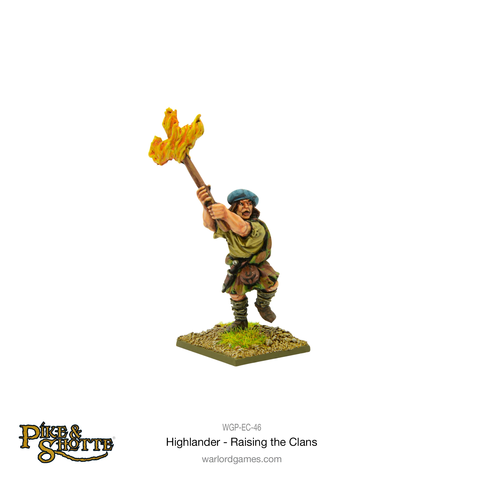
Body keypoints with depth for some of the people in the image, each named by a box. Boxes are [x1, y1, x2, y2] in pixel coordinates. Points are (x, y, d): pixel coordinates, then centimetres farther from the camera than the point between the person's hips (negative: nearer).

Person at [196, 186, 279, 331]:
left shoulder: (259, 227, -39)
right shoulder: (227, 224, -28)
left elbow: (242, 229, -64)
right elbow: (209, 224, -52)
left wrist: (226, 214, -87)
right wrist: (206, 205, -77)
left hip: (258, 263, -2)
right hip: (237, 264, 2)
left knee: (271, 283, -24)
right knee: (235, 291, -13)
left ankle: (262, 305, 9)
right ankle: (240, 322, 15)